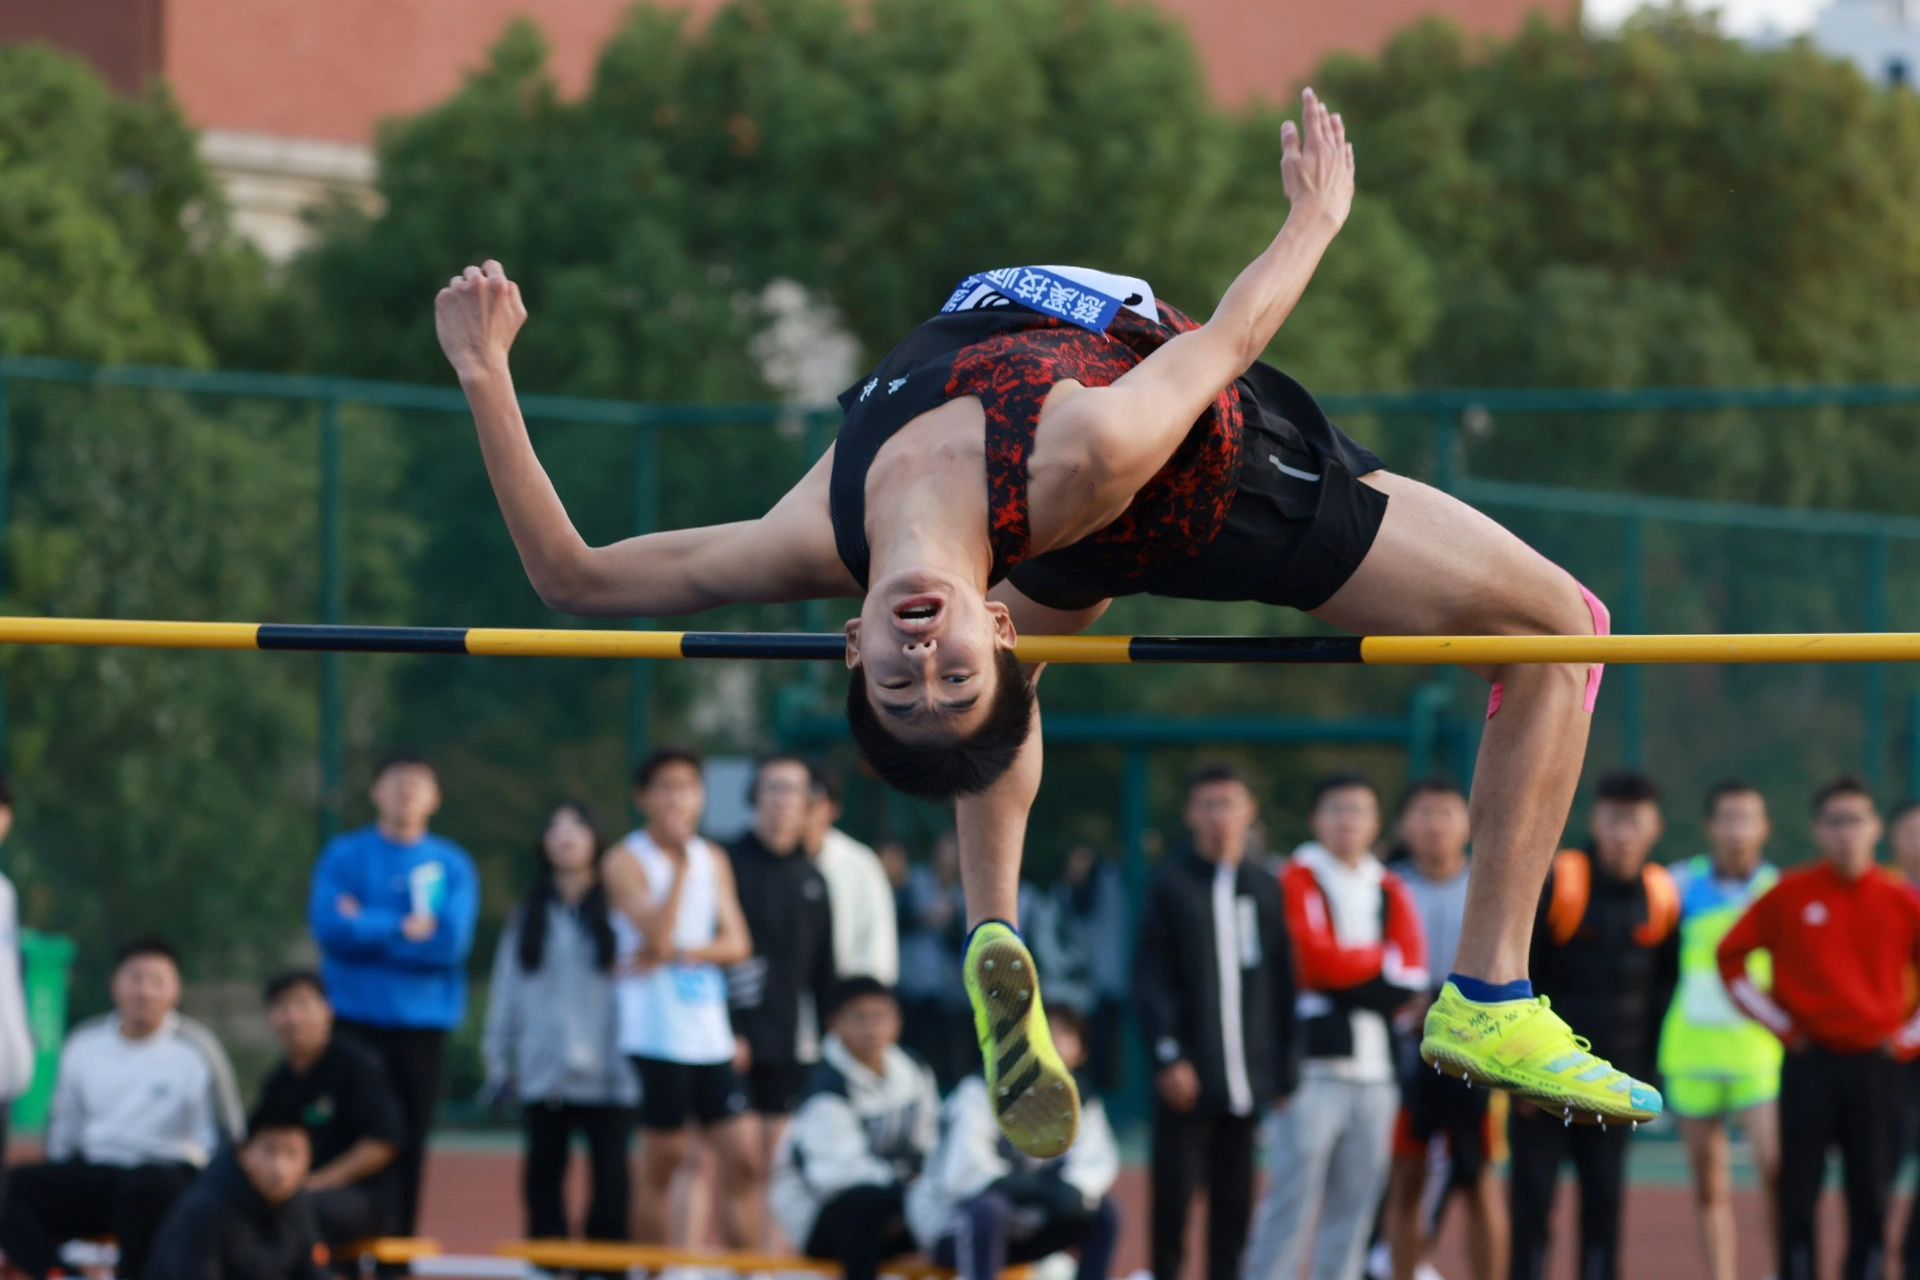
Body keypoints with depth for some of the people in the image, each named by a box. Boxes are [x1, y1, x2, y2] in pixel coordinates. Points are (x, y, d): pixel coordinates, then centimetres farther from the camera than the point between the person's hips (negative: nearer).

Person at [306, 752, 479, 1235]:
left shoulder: (452, 864, 5)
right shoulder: (345, 855, 4)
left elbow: (450, 941, -9)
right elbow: (329, 926, -11)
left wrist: (367, 927, -8)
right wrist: (404, 928, -10)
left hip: (422, 1026, 1)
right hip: (356, 1020, -1)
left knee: (408, 1149, 2)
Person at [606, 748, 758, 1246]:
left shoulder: (713, 860, 12)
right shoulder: (627, 861, -4)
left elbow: (737, 943, 6)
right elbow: (657, 935, -17)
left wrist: (680, 953, -10)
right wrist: (682, 865, -17)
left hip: (710, 1034, 5)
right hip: (656, 1033, -5)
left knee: (741, 1157, 0)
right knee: (663, 1159, -2)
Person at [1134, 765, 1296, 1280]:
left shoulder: (1266, 890, 12)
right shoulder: (1170, 884, 1)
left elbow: (1283, 982, 12)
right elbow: (1149, 977, -4)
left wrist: (1284, 1072, 6)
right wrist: (1168, 1056, -13)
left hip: (1247, 1078, 3)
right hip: (1187, 1080, -3)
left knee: (1234, 1201, 5)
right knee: (1174, 1197, -2)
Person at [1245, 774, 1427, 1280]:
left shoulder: (1390, 891, 16)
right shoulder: (1297, 881, 0)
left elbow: (1411, 978, 5)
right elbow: (1313, 959, -12)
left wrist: (1346, 966, -8)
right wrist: (1379, 961, 1)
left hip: (1375, 1071, 5)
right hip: (1312, 1065, -5)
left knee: (1354, 1206, 5)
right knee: (1292, 1203, -10)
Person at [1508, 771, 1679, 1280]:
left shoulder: (1661, 896, 3)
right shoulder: (1557, 882, -11)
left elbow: (1663, 987, 14)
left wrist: (1645, 1064, 9)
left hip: (1613, 1083, 4)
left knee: (1606, 1200, 3)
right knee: (1532, 1197, -4)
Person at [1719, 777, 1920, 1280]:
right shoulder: (1790, 895, 0)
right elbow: (1731, 955, 7)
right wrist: (1780, 1025, 3)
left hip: (1877, 1065, 1)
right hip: (1809, 1064, -1)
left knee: (1871, 1200, 1)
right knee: (1798, 1195, -3)